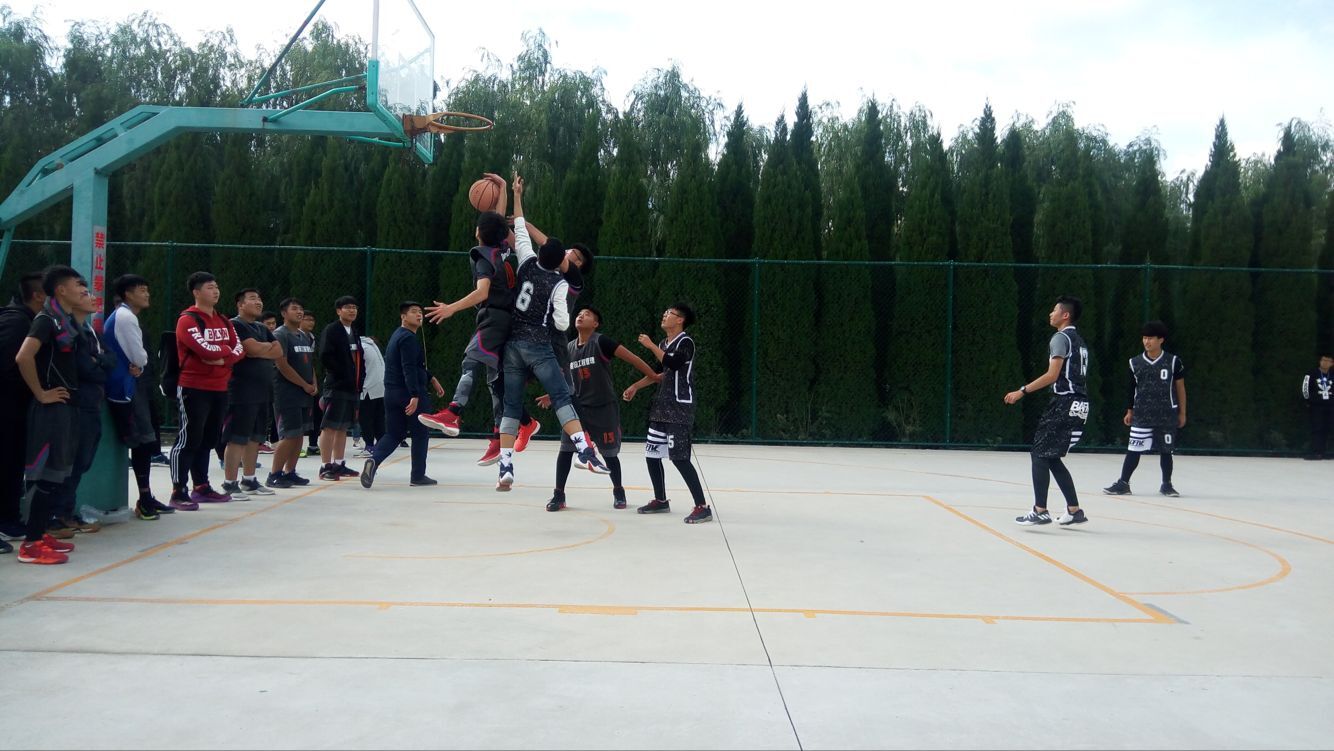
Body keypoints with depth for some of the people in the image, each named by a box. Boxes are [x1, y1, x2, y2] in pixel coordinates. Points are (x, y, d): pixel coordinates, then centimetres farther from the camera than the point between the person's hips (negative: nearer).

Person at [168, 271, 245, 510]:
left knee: (208, 440, 14)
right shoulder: (188, 320, -9)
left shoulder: (223, 321, 16)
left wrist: (223, 359, -12)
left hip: (219, 389, 8)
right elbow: (205, 349, -22)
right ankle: (178, 492, -5)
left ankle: (201, 487, 24)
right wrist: (226, 350, -5)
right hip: (194, 388, -8)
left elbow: (239, 349, 8)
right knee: (188, 439, -7)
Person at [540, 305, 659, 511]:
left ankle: (618, 491, 29)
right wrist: (552, 396, 13)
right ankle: (559, 495, 4)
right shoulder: (569, 348, 5)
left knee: (609, 454, 7)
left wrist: (655, 377, -15)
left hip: (604, 408, -4)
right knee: (566, 449, -5)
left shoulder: (601, 341, -14)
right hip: (578, 406, 4)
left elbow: (633, 358, -14)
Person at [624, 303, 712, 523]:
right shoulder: (664, 344, 15)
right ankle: (661, 501, 26)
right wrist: (635, 387, 25)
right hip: (662, 407, 9)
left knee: (679, 458, -14)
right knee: (651, 454, 11)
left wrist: (651, 346, -18)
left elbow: (673, 363, -28)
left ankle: (702, 507, -10)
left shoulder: (686, 342, -10)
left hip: (679, 409, -9)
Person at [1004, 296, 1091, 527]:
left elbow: (1052, 375, -18)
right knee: (1050, 458, 14)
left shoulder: (1061, 338, -9)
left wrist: (1022, 391, -17)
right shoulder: (1078, 340, 21)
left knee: (1040, 454, -6)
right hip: (1078, 404, 9)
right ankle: (1074, 510, 14)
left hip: (1065, 403, -9)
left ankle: (1040, 511, -9)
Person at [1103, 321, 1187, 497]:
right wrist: (1130, 411, 12)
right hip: (1141, 416, 1)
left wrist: (1182, 413, 6)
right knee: (1133, 449, -2)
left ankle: (1166, 484, 21)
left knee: (1165, 451, 7)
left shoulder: (1173, 362, -2)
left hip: (1166, 415, -1)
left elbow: (1180, 388, 5)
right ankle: (1123, 483, 2)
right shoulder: (1135, 363, 3)